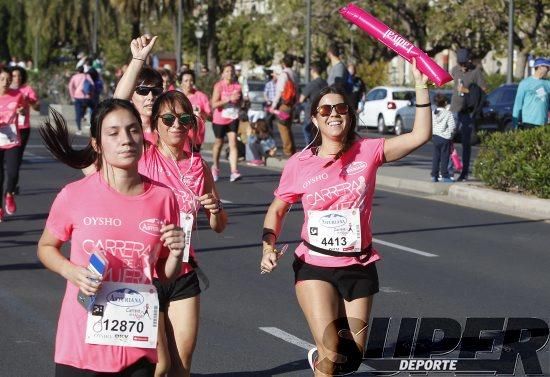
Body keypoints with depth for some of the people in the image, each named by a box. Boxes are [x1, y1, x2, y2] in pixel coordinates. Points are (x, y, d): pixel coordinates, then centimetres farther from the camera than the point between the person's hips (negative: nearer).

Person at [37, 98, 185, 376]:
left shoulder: (163, 198, 0)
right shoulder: (74, 196, -7)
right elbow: (46, 247, 8)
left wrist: (176, 253, -10)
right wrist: (71, 271, -10)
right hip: (82, 345, -2)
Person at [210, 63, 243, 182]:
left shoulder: (237, 86, 2)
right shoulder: (218, 86, -10)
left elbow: (240, 101, 19)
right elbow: (214, 104, -19)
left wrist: (237, 99, -4)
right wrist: (229, 99, -26)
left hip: (233, 118, 2)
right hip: (219, 119, -2)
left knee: (233, 143, -12)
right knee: (218, 143, 15)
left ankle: (234, 172, -19)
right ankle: (215, 167, 38)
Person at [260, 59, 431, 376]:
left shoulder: (368, 152, -8)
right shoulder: (299, 164, -7)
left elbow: (420, 136, -17)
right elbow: (277, 209, 7)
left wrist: (422, 86, -23)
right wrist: (269, 246, -10)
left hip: (358, 268, 2)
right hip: (314, 266, -2)